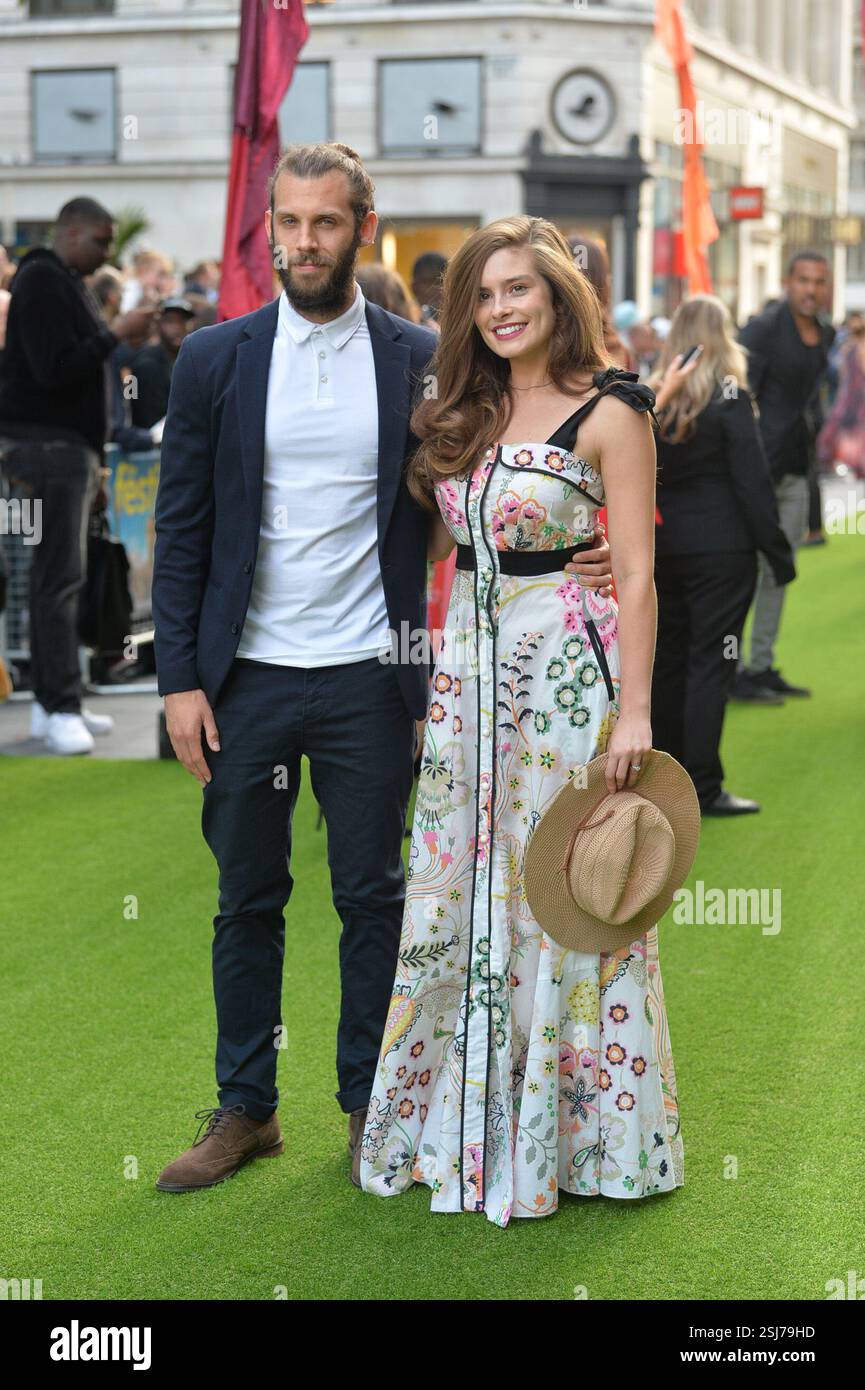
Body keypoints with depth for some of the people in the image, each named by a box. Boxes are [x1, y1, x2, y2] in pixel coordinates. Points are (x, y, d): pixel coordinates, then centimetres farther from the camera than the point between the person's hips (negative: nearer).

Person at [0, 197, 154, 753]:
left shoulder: (69, 284, 20)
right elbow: (54, 369, -21)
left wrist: (93, 457, 21)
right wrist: (115, 335, -18)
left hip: (70, 444, 10)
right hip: (47, 443, -10)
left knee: (59, 576, 10)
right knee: (61, 577, -12)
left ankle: (52, 702, 13)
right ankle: (60, 708, -12)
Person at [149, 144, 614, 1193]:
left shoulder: (419, 361, 1)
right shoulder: (215, 360, 3)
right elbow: (181, 529, 4)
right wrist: (180, 677, -3)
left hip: (369, 677, -1)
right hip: (246, 676, 1)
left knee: (373, 899, 8)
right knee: (247, 901, 10)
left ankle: (370, 1107, 21)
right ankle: (244, 1109, 22)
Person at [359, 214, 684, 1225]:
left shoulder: (608, 412, -7)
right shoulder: (465, 411, 11)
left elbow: (636, 573, -10)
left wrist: (634, 708, -14)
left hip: (568, 667, -6)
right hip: (469, 663, 6)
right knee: (456, 891, 10)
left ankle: (570, 1129, 15)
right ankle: (466, 1117, 24)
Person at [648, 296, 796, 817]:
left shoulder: (656, 398, 2)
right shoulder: (730, 398, -11)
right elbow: (753, 483, -11)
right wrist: (779, 552, -4)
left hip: (663, 546, 5)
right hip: (720, 549, -5)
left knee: (667, 660, 14)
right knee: (710, 665, -2)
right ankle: (704, 788, -1)